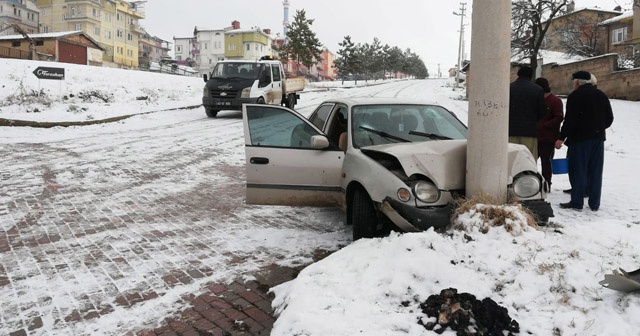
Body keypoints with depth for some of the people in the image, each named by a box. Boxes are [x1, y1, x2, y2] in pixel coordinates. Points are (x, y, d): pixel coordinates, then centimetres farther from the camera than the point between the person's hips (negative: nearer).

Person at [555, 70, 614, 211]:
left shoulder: (575, 96, -9)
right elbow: (609, 119, 14)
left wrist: (561, 138, -12)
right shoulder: (602, 95, 12)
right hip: (598, 138, 6)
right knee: (595, 172, 9)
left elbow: (570, 120, -16)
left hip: (580, 138, -6)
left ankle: (577, 202, 1)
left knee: (578, 171, -1)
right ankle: (594, 204, 12)